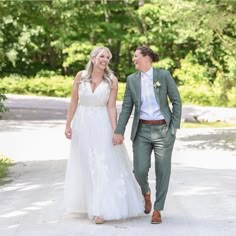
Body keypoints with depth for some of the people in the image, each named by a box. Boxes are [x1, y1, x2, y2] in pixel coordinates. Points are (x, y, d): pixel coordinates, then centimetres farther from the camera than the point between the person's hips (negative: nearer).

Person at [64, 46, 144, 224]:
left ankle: (102, 209, -3)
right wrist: (68, 124, 0)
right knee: (84, 166, 13)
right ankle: (86, 204, 29)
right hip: (82, 124, 2)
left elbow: (111, 107, -8)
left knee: (103, 165, -5)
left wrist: (115, 131, -14)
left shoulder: (112, 80, -7)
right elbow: (74, 101, 2)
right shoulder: (81, 76, -3)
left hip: (102, 124, -2)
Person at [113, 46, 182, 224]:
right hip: (142, 130, 2)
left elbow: (176, 101, 0)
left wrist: (175, 127, -5)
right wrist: (119, 131, -1)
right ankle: (146, 192, 28)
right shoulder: (132, 79, 6)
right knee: (140, 170, -6)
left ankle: (157, 210, 14)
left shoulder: (164, 75, -2)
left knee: (163, 171, 1)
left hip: (163, 129, -2)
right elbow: (126, 107, 6)